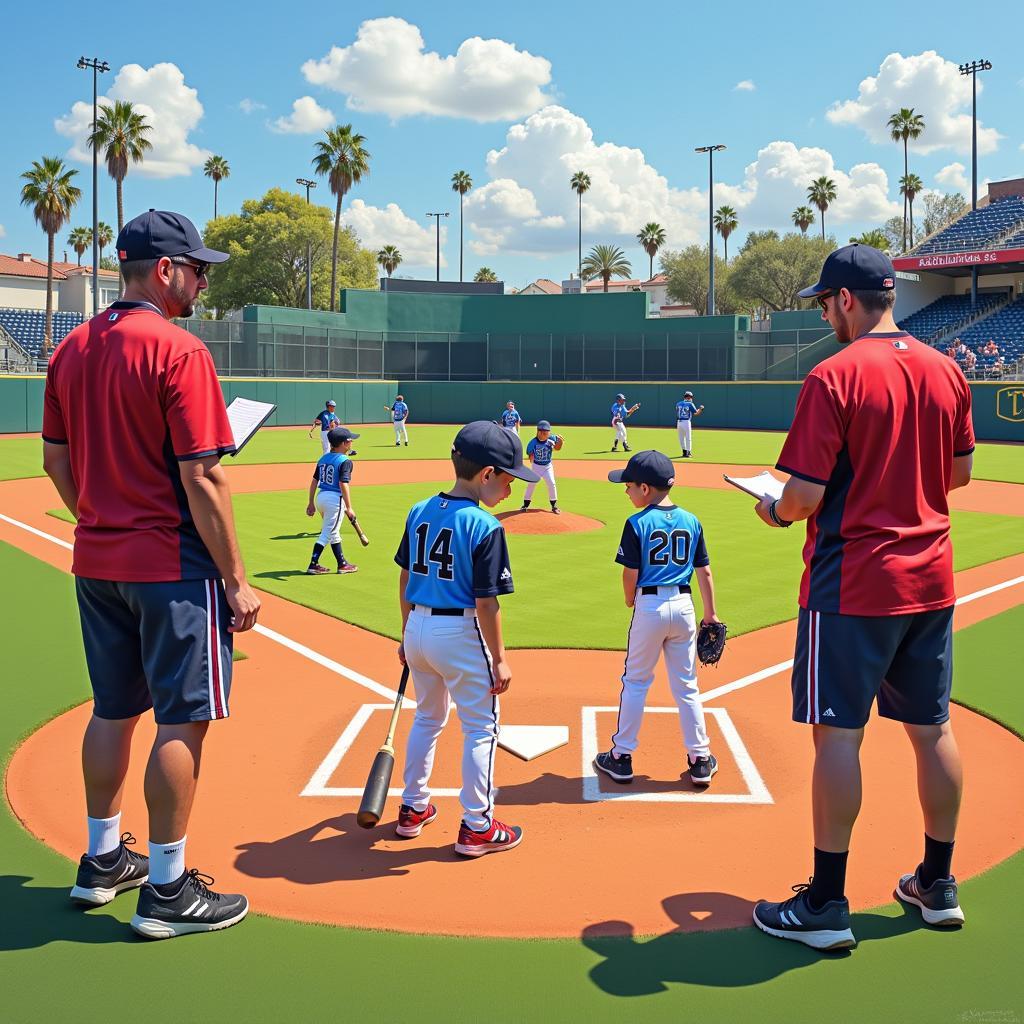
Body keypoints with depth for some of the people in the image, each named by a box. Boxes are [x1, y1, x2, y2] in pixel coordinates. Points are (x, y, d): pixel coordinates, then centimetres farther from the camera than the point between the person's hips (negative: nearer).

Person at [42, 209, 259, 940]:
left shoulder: (73, 349, 8)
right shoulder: (179, 350, -15)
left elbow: (55, 460, 13)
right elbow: (202, 480, -18)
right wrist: (236, 580, -13)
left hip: (96, 564, 8)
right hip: (171, 565, -8)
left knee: (114, 710, 19)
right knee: (181, 720, 1)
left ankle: (103, 862, 32)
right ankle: (167, 891, 10)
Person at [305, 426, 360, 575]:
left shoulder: (323, 458, 10)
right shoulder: (345, 461, -12)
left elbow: (314, 482, 11)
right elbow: (343, 484, -20)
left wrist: (311, 503, 16)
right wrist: (349, 507, -19)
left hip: (320, 497, 8)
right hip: (335, 499, -8)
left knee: (334, 532, 19)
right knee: (327, 534, 0)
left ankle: (342, 563, 27)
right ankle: (313, 565, -1)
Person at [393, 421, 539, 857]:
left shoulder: (419, 512, 3)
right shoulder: (485, 527, -17)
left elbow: (405, 579, 9)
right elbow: (486, 602, -16)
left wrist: (407, 635, 18)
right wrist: (499, 658, -8)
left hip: (418, 627, 7)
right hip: (459, 632, -7)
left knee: (428, 717, 24)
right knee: (481, 727, 7)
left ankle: (413, 809, 33)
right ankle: (476, 827, 13)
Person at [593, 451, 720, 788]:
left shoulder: (637, 524, -10)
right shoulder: (691, 521, 4)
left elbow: (631, 573, -9)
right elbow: (704, 571, 6)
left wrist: (630, 601, 10)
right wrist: (710, 614, 12)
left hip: (649, 605, -4)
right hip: (683, 606, 4)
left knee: (635, 682, 8)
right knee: (686, 685, 12)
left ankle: (621, 757, 15)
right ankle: (700, 760, 18)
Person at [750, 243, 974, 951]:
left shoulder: (835, 376, -15)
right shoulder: (946, 371, 6)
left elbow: (806, 494, -18)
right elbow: (960, 472, 15)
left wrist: (775, 512, 3)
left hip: (852, 582, -7)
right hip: (931, 580, 7)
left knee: (838, 734, 0)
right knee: (932, 729, 15)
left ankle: (827, 905, 7)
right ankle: (938, 886, 29)